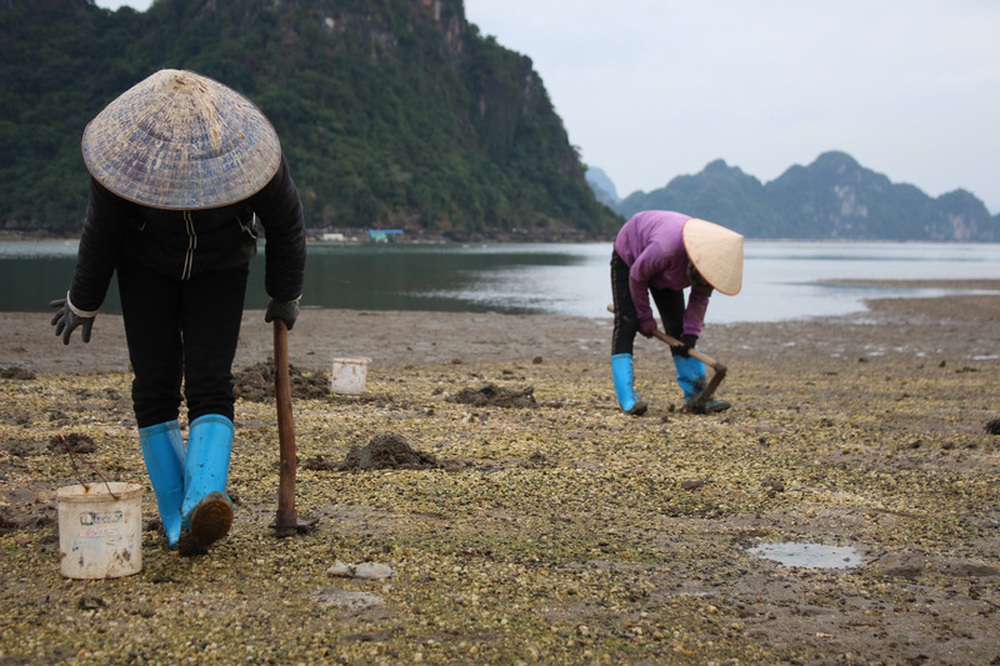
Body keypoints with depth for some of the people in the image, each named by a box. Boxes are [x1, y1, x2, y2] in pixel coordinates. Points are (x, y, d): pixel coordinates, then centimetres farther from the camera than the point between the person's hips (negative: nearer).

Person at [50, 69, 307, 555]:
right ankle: (178, 521, 3)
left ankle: (204, 503, -36)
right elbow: (101, 233, -12)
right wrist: (83, 303, 1)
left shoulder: (246, 148, -29)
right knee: (155, 389, -5)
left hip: (220, 267, 0)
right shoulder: (130, 150, -29)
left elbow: (286, 225, -12)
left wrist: (284, 297, 1)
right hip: (147, 265, 1)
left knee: (210, 386, -18)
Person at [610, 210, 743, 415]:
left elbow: (700, 297, -8)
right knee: (626, 325, -17)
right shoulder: (667, 248, -45)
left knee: (677, 327, 0)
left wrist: (691, 332, -17)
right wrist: (645, 317, -15)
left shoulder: (714, 259, -24)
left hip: (662, 273, 6)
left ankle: (695, 395, 2)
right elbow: (637, 277, -27)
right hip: (629, 256, -6)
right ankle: (627, 399, -23)